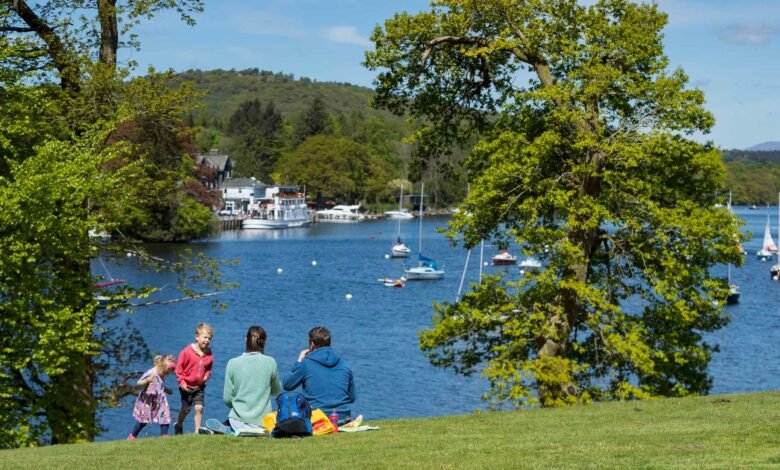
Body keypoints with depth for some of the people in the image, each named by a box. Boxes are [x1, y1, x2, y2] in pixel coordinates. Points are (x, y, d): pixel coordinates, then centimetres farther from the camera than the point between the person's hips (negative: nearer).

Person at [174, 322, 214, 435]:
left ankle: (197, 431, -2)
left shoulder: (208, 354, -2)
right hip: (187, 386, -3)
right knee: (186, 409, 9)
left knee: (199, 408, -9)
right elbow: (179, 368, -9)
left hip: (199, 387, 3)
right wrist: (182, 382, -13)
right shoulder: (187, 351, -16)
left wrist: (207, 376, -5)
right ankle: (179, 425, 37)